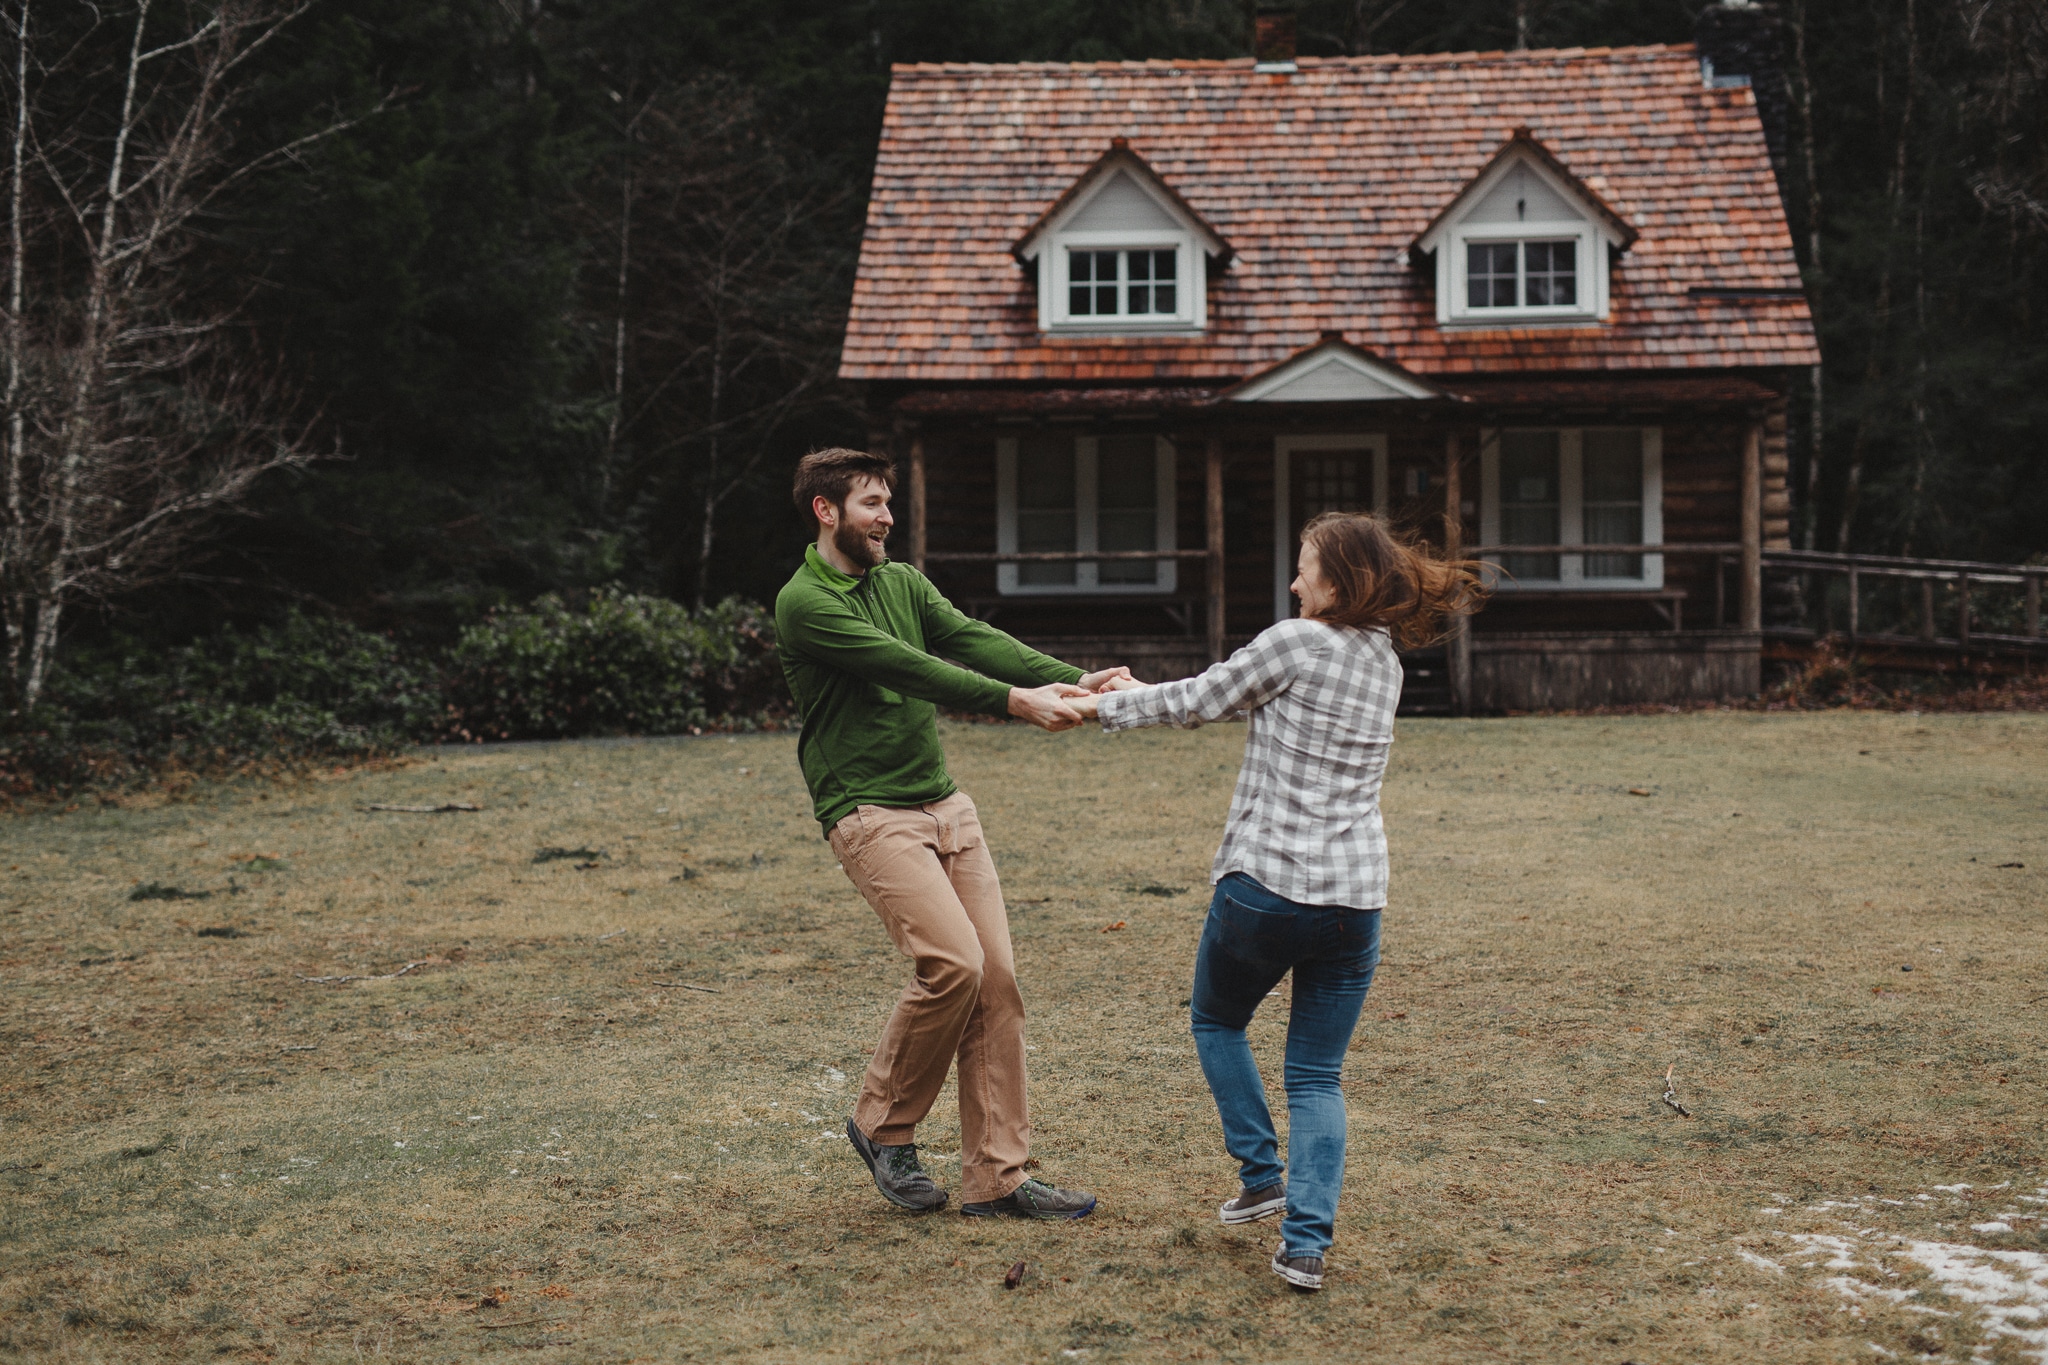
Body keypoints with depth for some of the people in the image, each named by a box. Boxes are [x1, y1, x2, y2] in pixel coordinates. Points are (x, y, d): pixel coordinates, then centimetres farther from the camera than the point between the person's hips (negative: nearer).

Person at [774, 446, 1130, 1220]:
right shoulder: (803, 604, -10)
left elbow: (975, 642, 0)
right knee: (953, 961, -21)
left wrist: (1072, 681, -17)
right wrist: (1014, 702, -30)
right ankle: (884, 1127, 2)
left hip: (945, 806, 8)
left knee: (996, 979, 1)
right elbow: (903, 667, -21)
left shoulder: (903, 582, 13)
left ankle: (998, 1178, 6)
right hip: (870, 814, -7)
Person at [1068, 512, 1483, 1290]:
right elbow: (1230, 702, 19)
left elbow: (1198, 704, 0)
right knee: (1318, 1078, 9)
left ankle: (1262, 1175, 17)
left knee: (1215, 1021, 23)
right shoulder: (1384, 663, 13)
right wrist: (1138, 694, 23)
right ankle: (1306, 1242, -5)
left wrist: (1108, 708, 15)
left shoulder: (1298, 642, -10)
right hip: (1354, 897, 5)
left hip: (1265, 883, -5)